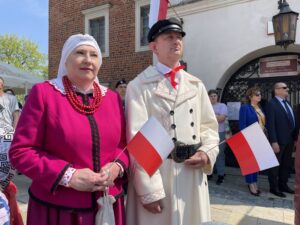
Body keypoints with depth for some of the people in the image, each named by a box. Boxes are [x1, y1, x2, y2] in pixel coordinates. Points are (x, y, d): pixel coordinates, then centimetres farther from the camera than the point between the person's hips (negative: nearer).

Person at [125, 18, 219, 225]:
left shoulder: (196, 85, 10)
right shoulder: (139, 86, -7)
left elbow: (209, 126, 13)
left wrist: (207, 153, -6)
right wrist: (148, 189, -16)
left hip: (193, 173, 5)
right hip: (156, 173, -5)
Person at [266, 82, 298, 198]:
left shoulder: (287, 103, 13)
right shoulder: (272, 103, -12)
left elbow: (293, 121, 13)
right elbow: (270, 124, -17)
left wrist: (295, 136, 6)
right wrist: (274, 142, -21)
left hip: (289, 140, 8)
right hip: (279, 140, -8)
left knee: (286, 164, 17)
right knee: (275, 165, 6)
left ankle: (283, 185, 32)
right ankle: (274, 187, 19)